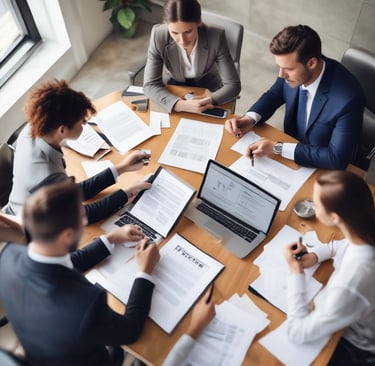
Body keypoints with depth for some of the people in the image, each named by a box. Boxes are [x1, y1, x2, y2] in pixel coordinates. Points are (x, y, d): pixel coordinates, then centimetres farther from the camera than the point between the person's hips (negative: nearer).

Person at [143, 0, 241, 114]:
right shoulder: (158, 36, -23)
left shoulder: (216, 37, -24)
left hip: (208, 95, -1)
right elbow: (150, 85, -20)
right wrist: (181, 105, -38)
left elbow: (233, 85, -19)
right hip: (173, 95, 1)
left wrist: (211, 101, -40)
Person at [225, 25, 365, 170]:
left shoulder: (348, 98, -32)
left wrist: (278, 148, -31)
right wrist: (250, 118, -16)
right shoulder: (294, 68, -16)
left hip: (322, 170, -5)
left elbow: (337, 158, -29)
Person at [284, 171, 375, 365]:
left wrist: (295, 272, -25)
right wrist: (316, 254, -10)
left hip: (353, 348, -6)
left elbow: (297, 333, -31)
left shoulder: (350, 286, -45)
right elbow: (352, 244, 4)